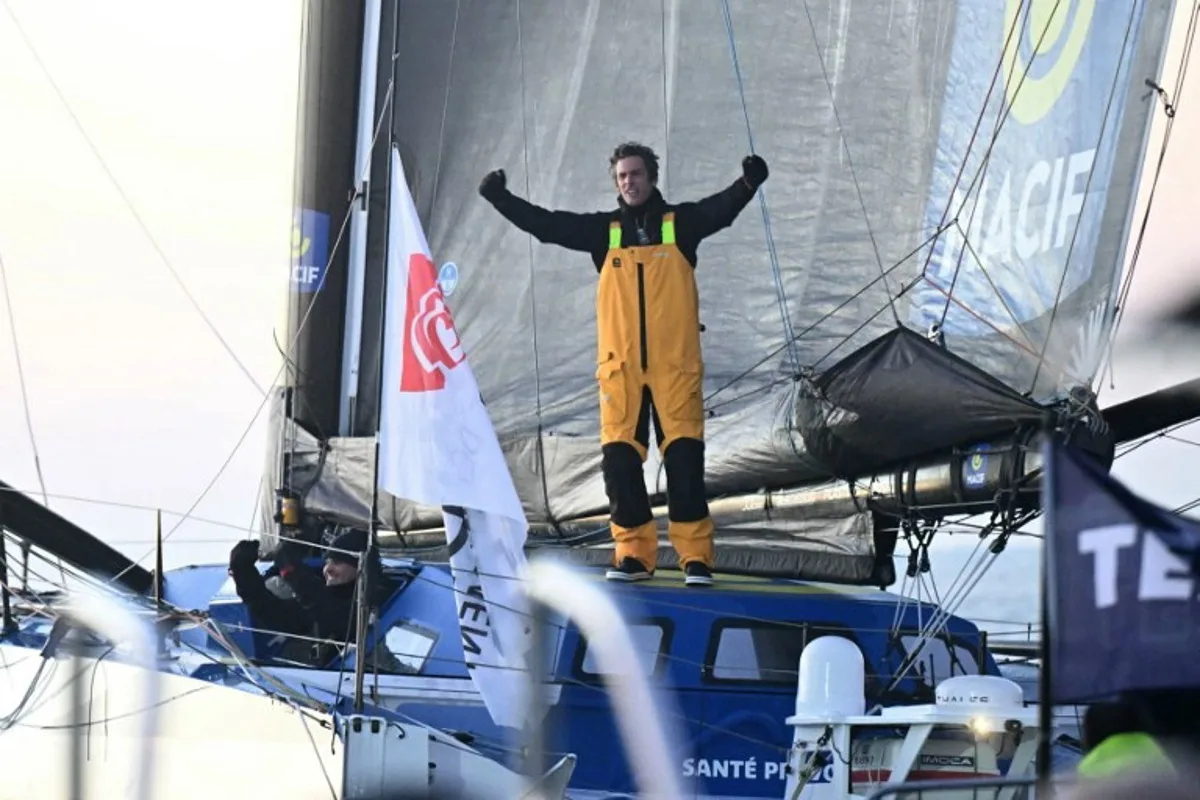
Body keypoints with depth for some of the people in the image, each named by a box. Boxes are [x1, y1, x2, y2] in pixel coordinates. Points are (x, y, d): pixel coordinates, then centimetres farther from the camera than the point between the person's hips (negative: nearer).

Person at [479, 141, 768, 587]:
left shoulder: (681, 223, 7)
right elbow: (547, 224, 7)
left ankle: (696, 557, -2)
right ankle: (634, 554, 8)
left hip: (675, 364, -2)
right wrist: (501, 198, -4)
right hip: (620, 366, 2)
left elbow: (722, 208, -9)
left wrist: (748, 183, -29)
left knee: (684, 458, -6)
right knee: (620, 459, 0)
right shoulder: (604, 230, 12)